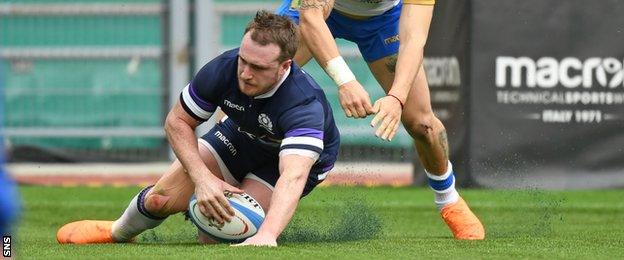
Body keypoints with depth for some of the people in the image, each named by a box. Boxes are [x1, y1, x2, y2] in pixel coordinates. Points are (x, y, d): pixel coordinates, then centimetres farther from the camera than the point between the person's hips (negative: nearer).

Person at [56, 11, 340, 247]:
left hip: (304, 158, -4)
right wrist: (203, 178, -30)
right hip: (241, 134, 4)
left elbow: (293, 177, -57)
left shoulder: (305, 105, -44)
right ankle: (117, 232, 28)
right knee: (162, 198, -8)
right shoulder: (223, 68, -30)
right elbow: (177, 121, -15)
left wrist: (266, 236, -73)